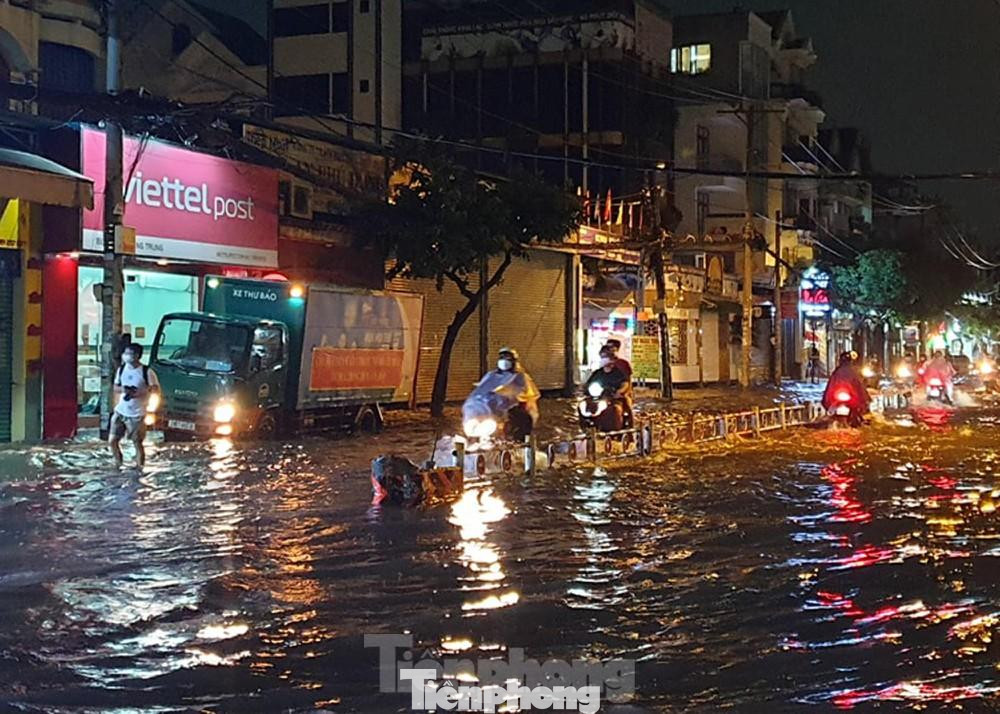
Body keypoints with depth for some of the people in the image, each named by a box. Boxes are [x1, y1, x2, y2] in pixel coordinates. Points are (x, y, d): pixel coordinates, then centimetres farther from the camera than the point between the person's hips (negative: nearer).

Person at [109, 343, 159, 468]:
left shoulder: (147, 372, -11)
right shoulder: (121, 369, 5)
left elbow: (156, 388, -7)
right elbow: (116, 387, 14)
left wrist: (139, 393, -19)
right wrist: (122, 389, -9)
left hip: (137, 415, -5)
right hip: (120, 412, 5)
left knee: (138, 443, 0)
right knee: (112, 441, 4)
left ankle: (139, 468, 14)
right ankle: (118, 464, 26)